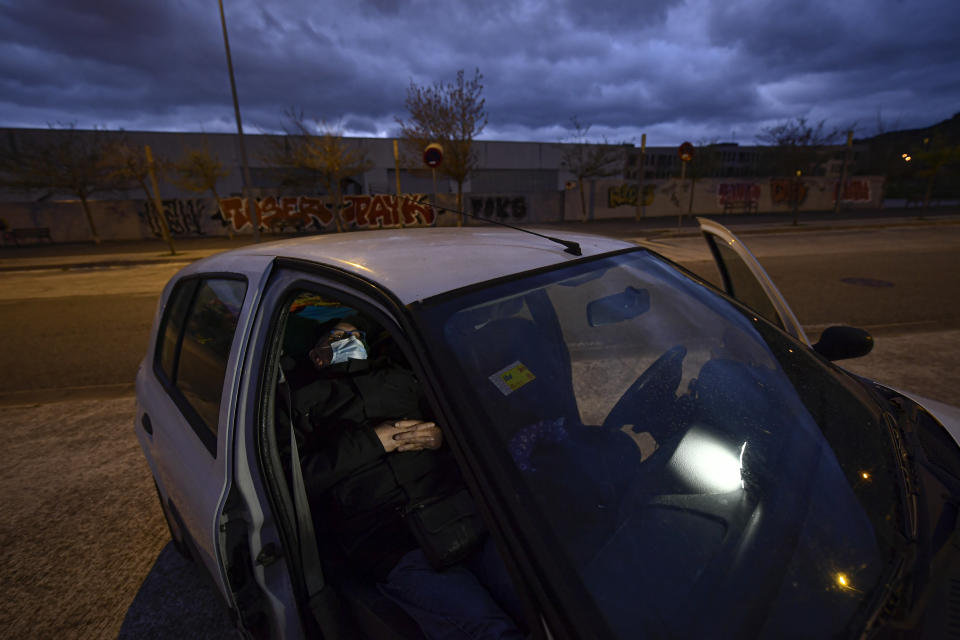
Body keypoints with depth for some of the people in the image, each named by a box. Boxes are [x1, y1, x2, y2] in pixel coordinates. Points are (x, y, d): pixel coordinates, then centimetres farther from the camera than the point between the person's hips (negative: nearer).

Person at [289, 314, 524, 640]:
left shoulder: (397, 377, 25)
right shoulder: (304, 403, 15)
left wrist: (439, 435, -1)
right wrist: (371, 440, -6)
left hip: (459, 511, 4)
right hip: (393, 548, -3)